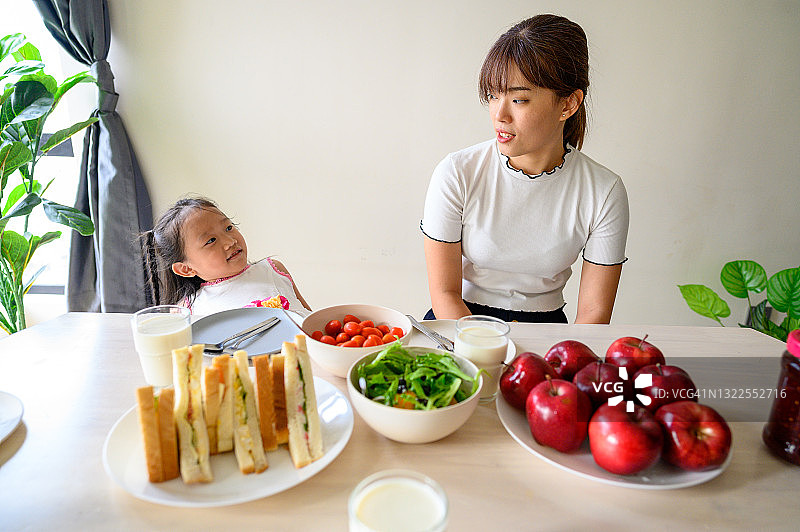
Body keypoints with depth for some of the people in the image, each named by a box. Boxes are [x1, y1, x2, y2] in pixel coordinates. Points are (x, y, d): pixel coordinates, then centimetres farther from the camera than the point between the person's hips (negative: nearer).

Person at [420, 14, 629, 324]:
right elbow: (444, 293, -10)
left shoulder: (603, 193, -9)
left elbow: (593, 312, -5)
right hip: (462, 320, -1)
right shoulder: (456, 174, -12)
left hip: (545, 323, 2)